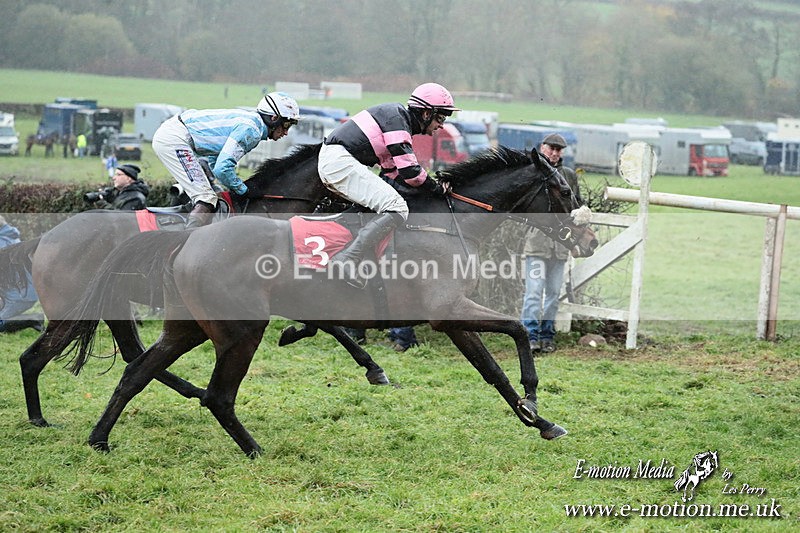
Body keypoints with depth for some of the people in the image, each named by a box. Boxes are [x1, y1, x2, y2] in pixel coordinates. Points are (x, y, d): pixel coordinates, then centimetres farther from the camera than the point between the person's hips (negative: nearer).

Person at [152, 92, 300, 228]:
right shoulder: (251, 129, -14)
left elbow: (215, 159, 27)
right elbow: (223, 168, -22)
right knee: (206, 199, -16)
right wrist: (242, 190, -6)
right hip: (173, 139, -11)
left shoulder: (248, 119, 18)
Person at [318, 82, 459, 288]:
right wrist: (436, 187, 1)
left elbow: (392, 167, 24)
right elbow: (409, 171, -15)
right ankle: (347, 259, -29)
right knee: (397, 209, -19)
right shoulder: (397, 119, -10)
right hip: (341, 161, -11)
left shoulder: (398, 116, 21)